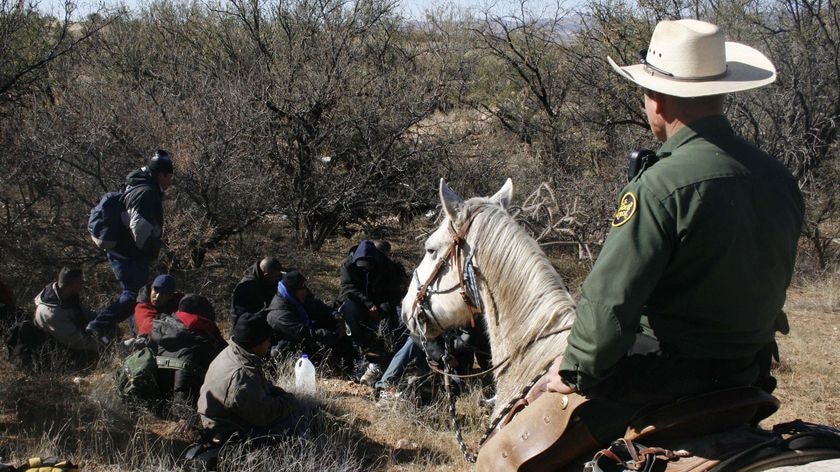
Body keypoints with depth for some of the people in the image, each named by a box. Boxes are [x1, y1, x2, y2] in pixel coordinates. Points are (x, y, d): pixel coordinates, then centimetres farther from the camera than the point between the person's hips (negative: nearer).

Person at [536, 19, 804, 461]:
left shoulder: (662, 186, -24)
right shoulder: (780, 179, 0)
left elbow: (609, 300, -25)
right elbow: (771, 285, 13)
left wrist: (576, 372, -10)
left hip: (667, 374, -8)